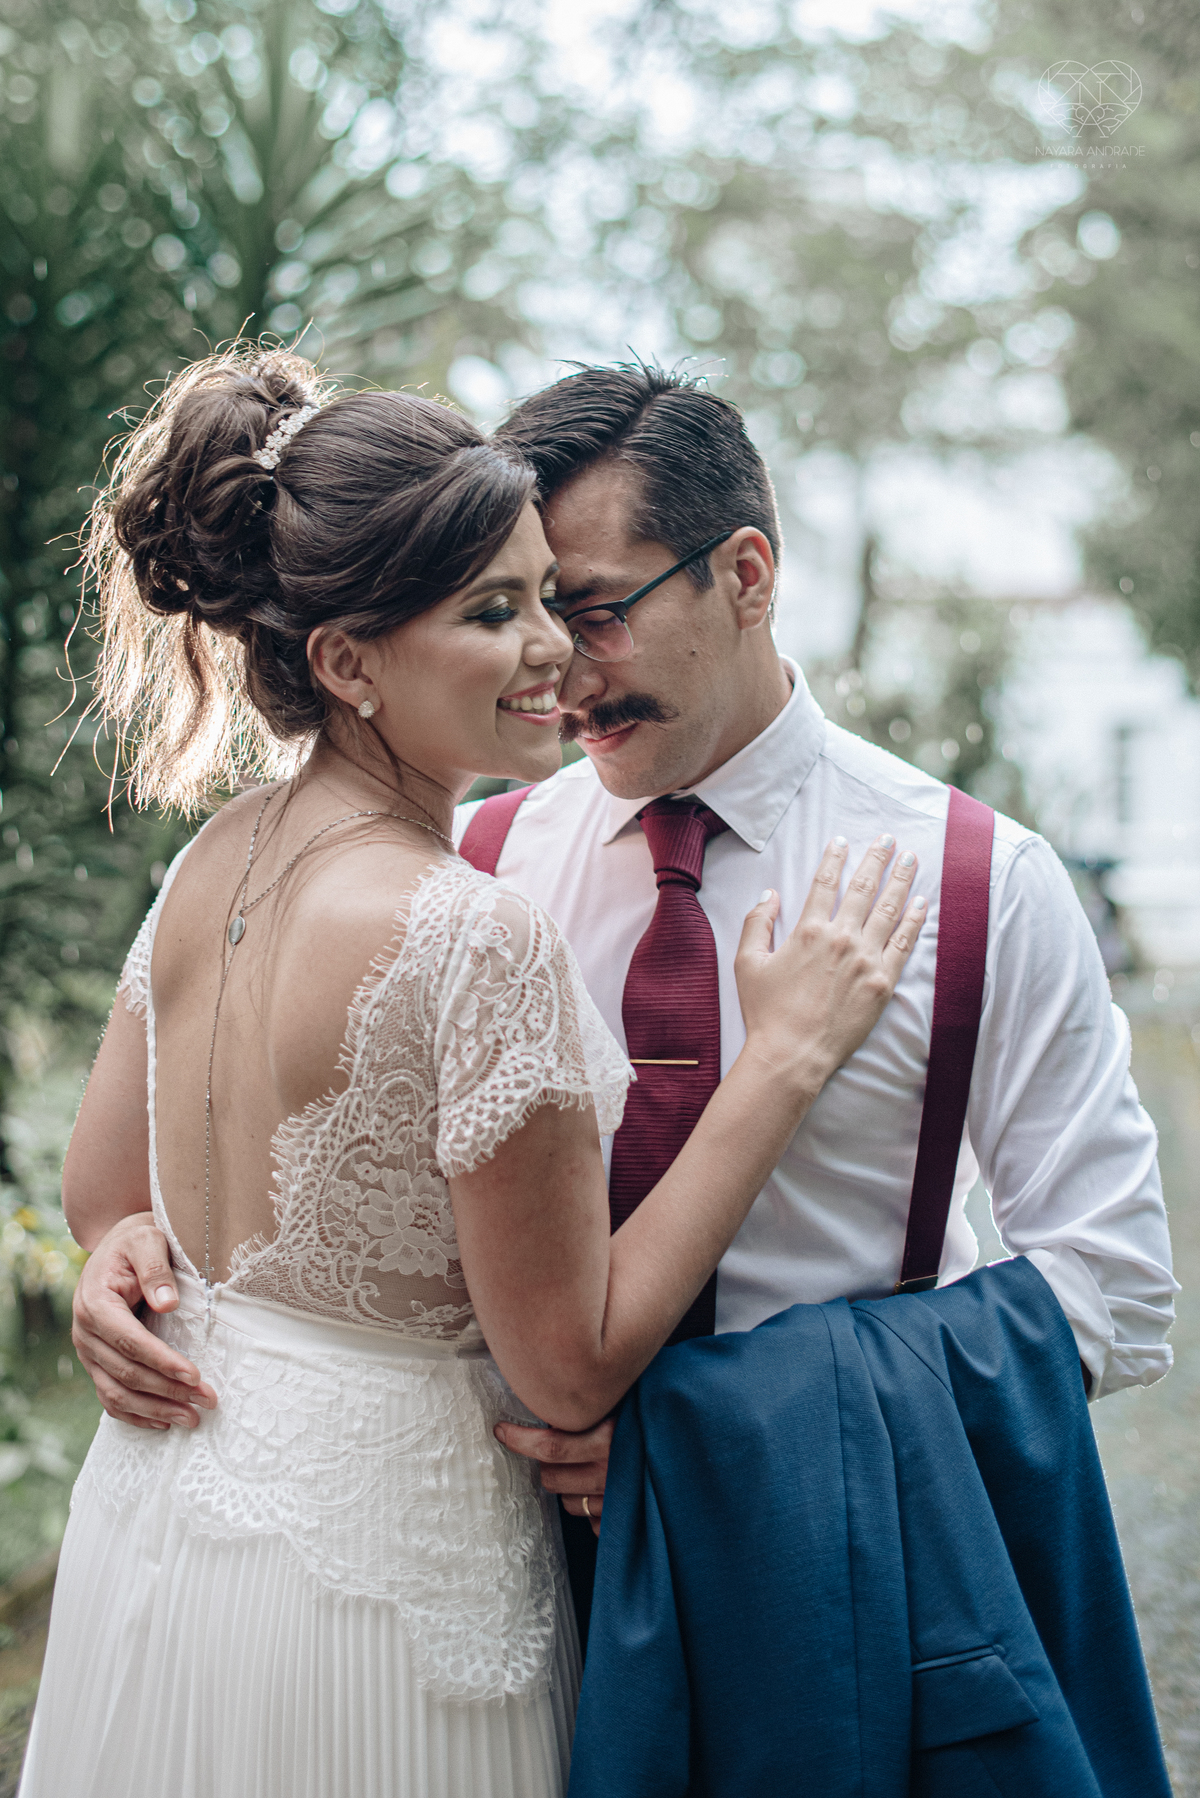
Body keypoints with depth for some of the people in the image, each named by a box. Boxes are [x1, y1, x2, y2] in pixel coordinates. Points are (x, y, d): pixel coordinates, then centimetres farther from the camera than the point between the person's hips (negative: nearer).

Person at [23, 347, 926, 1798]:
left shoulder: (209, 865, -2)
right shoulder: (476, 939, -26)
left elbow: (101, 1202, 8)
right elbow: (573, 1364, -19)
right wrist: (788, 1055, -16)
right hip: (369, 1557, -7)